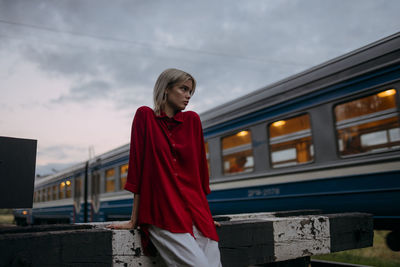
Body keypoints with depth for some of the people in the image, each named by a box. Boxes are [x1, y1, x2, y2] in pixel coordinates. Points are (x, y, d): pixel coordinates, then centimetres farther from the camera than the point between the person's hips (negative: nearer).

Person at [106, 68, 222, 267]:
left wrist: (205, 215, 16)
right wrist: (134, 220, -1)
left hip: (194, 210, 5)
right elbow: (137, 165, -1)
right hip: (162, 215, -4)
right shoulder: (145, 116, 2)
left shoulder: (193, 120, 13)